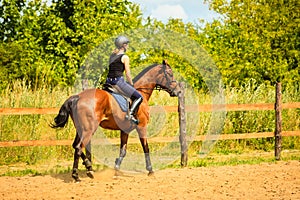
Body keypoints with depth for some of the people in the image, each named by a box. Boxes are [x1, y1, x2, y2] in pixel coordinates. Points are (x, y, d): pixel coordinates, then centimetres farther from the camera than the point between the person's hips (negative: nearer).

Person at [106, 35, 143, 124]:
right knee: (139, 97, 0)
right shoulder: (125, 57, -6)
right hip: (118, 81, -7)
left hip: (109, 81, 8)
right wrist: (131, 85, 8)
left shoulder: (112, 55, 15)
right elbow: (128, 74, -7)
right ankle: (131, 114, -17)